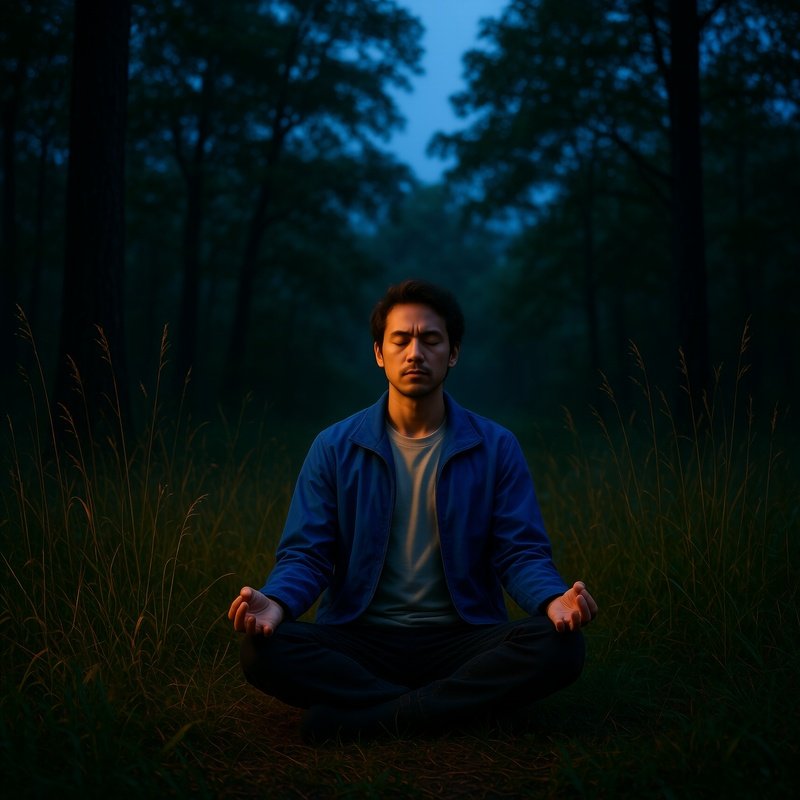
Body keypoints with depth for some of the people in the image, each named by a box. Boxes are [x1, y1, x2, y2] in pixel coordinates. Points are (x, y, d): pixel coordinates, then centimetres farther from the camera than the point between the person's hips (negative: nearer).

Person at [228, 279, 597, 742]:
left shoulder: (496, 448, 4)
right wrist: (276, 602, -23)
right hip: (360, 641, 0)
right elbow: (306, 554, 1)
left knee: (561, 648, -29)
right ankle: (459, 708, -24)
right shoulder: (336, 448, 5)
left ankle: (361, 718, -27)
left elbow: (521, 553, 0)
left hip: (461, 639, 0)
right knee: (263, 649, -28)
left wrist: (553, 600, -23)